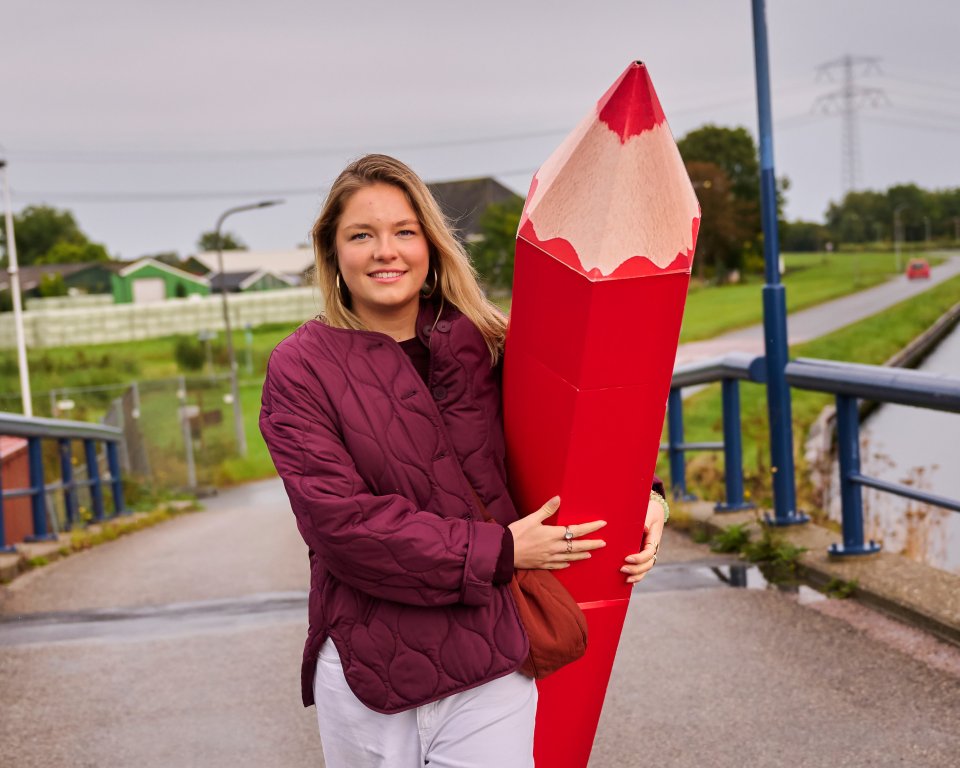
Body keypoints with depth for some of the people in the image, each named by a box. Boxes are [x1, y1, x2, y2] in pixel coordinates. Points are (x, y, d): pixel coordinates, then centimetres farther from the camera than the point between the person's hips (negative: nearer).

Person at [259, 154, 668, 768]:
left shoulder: (483, 349, 3)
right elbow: (340, 521, -14)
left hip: (489, 669, 2)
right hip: (364, 674, -1)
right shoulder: (302, 367, -4)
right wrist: (499, 551, -14)